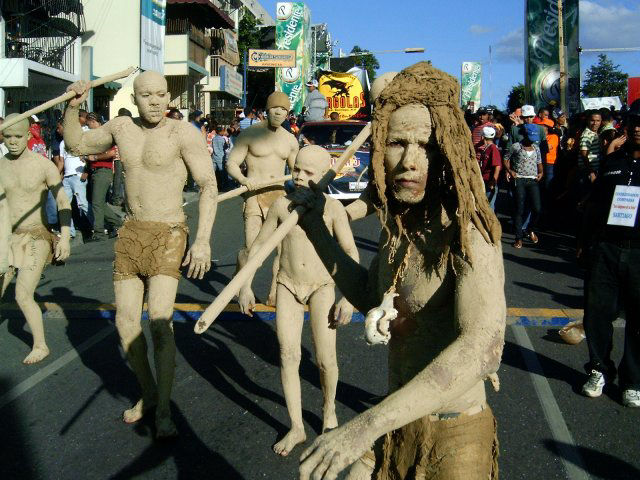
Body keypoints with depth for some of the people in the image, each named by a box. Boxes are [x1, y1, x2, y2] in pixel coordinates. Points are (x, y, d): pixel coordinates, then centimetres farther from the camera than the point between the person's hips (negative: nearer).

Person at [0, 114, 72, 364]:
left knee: (23, 295, -11)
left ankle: (40, 346, 7)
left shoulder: (44, 165, -9)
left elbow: (63, 202, -9)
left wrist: (65, 236, -18)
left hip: (36, 237, -5)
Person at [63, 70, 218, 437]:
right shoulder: (121, 127, 7)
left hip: (168, 234, -5)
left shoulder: (184, 133, -11)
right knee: (126, 323, 5)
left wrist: (203, 240, -21)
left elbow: (209, 185, -13)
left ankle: (164, 411, -6)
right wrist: (72, 107, 4)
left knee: (160, 319, -19)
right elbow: (77, 145, 21)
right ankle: (148, 393, 27)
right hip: (131, 232, 6)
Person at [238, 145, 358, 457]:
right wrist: (245, 286, 4)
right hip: (288, 285, 2)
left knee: (326, 359, -7)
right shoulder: (281, 205, -1)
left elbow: (350, 252, -7)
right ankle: (296, 428, 7)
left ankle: (329, 409, 24)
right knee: (288, 356, -6)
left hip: (321, 287, -2)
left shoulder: (332, 208, -8)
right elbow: (258, 245, 7)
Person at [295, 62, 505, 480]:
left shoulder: (468, 234, -24)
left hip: (451, 436, -6)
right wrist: (316, 229, 8)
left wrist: (367, 426, -44)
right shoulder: (398, 224, 0)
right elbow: (370, 297, 15)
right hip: (399, 424, 7)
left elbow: (482, 347, -38)